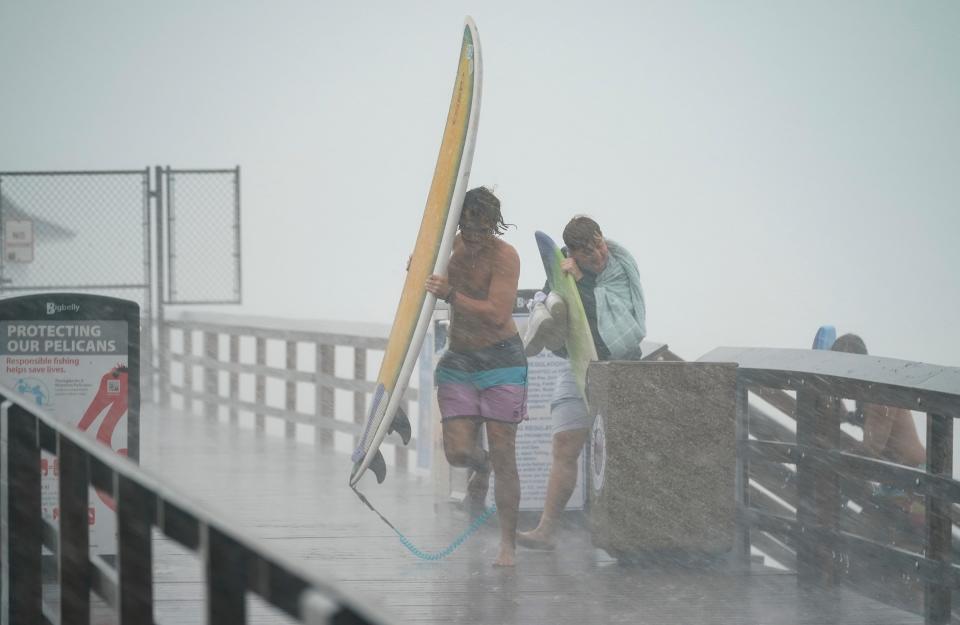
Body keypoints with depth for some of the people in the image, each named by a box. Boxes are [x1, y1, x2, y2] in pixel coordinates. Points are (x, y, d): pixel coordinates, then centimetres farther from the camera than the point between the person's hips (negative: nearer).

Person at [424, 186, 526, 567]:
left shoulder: (504, 256, -17)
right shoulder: (451, 246, 1)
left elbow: (497, 315, -28)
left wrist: (451, 295, -36)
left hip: (502, 362, -5)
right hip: (459, 362, 5)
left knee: (503, 455, -6)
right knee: (457, 451, -5)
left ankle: (508, 543, 4)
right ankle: (480, 468, 33)